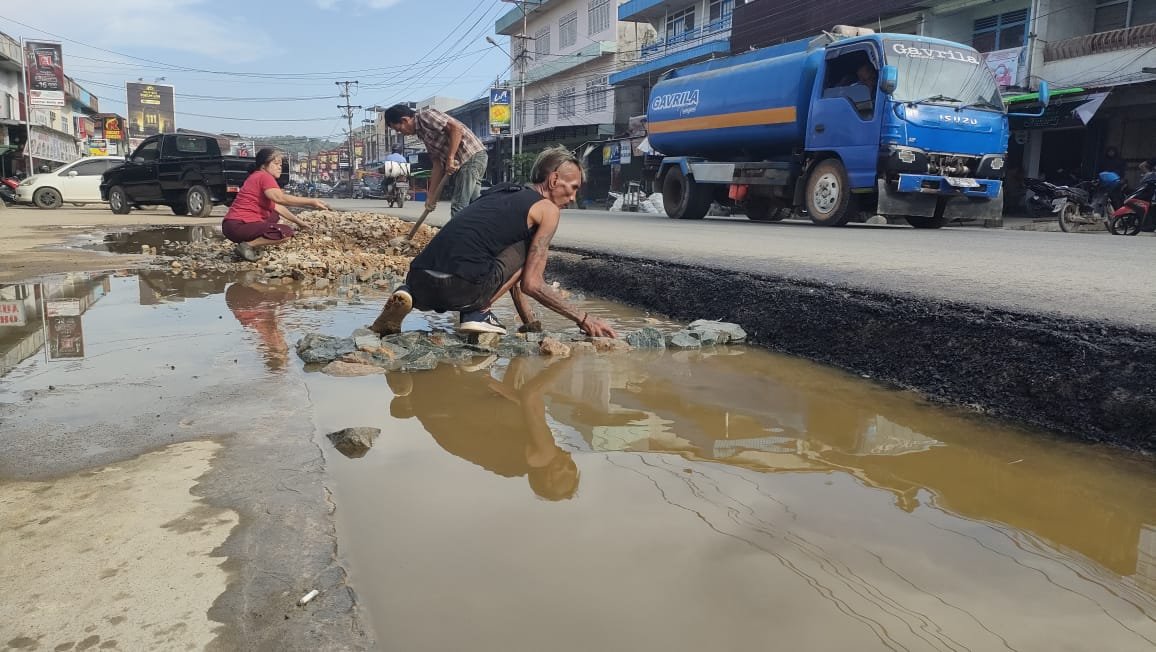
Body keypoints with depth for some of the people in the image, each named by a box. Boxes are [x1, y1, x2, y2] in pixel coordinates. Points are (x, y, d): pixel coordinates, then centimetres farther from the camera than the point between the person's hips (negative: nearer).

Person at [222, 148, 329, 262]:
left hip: (236, 224, 10)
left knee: (275, 216, 29)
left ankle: (248, 242, 10)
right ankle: (248, 246, -13)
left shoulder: (257, 177, 22)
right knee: (287, 232, -17)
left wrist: (298, 222, 20)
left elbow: (277, 207, 22)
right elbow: (280, 198, -28)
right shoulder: (264, 176, -9)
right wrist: (312, 202, -26)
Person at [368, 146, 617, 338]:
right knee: (528, 248, 13)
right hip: (459, 288, -6)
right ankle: (477, 312, 3)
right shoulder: (548, 209, 8)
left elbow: (512, 272, 37)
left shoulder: (500, 192, 31)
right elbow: (531, 283, 2)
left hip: (419, 281, 7)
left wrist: (531, 324, 41)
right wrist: (583, 318, 12)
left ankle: (407, 295, 10)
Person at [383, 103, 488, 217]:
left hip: (472, 156, -10)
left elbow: (456, 128, -17)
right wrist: (431, 196, 17)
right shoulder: (422, 133, 21)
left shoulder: (426, 116, -5)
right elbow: (437, 164, 19)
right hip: (465, 161, 10)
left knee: (458, 208, -10)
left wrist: (450, 158, -17)